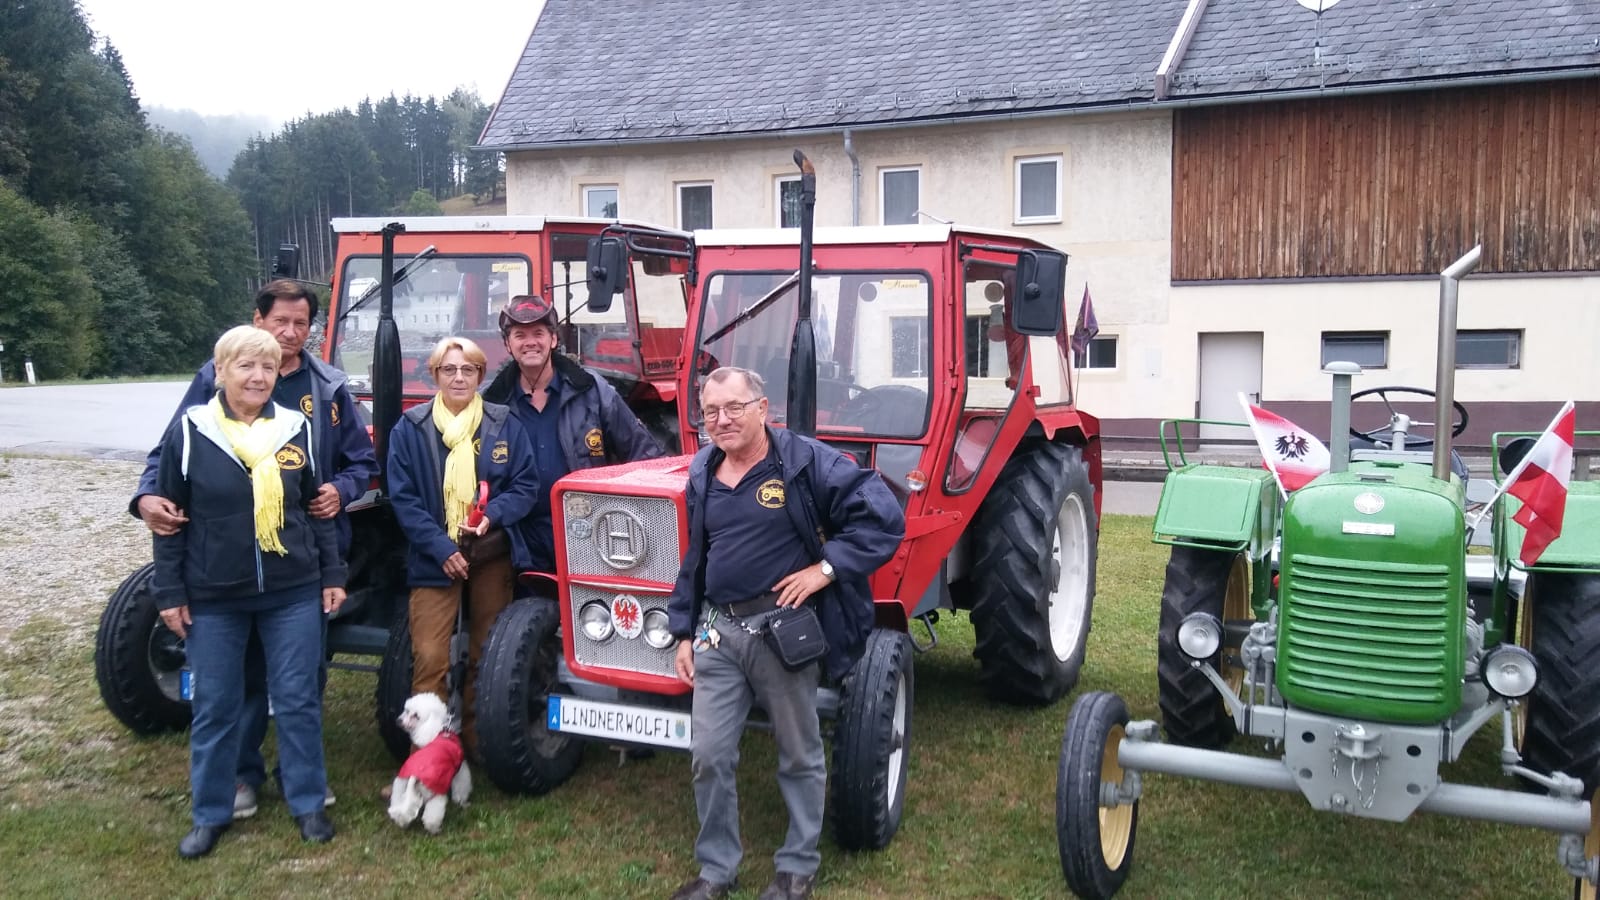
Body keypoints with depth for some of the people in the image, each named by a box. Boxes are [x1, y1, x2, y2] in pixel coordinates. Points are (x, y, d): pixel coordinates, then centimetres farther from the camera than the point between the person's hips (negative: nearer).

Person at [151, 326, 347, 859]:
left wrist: (332, 574, 5)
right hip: (213, 598, -1)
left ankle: (307, 804, 22)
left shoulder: (295, 429, 2)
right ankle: (210, 814, 25)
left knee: (298, 701, 7)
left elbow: (317, 509, 9)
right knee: (214, 708, 10)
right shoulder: (189, 431, -5)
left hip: (293, 594, 1)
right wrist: (169, 592, -3)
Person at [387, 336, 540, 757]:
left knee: (486, 656, 10)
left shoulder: (504, 424, 3)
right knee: (430, 658, -8)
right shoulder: (409, 428, 0)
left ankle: (479, 741, 25)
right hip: (434, 558, -2)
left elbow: (526, 485, 3)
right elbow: (402, 497, -4)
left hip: (493, 555, 2)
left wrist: (494, 515, -16)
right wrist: (440, 547, -14)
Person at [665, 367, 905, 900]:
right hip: (717, 630, 5)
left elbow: (883, 517, -16)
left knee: (799, 756, 10)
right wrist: (684, 632, 14)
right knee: (709, 757, 6)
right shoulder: (702, 474, 8)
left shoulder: (806, 461, -11)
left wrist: (825, 567, -20)